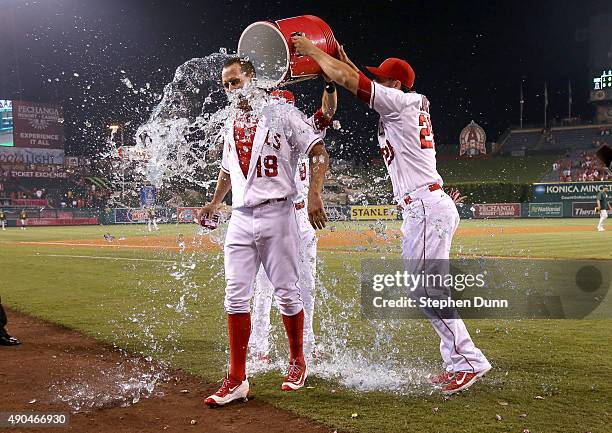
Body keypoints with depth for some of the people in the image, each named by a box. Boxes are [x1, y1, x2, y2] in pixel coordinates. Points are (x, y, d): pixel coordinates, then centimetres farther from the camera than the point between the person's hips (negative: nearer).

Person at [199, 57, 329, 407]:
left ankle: (298, 362, 23)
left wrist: (314, 195, -20)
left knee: (287, 293, 2)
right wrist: (215, 203, 16)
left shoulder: (283, 114, -1)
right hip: (240, 219, 6)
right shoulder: (231, 124, 19)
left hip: (277, 214, -5)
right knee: (236, 297, -1)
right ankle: (237, 380, 4)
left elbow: (319, 153, -7)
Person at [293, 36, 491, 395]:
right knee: (428, 290, 11)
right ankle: (458, 364, 15)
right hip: (427, 208, 10)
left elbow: (348, 80, -8)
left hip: (426, 208, -10)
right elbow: (362, 82, 35)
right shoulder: (408, 105, 19)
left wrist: (312, 50, 2)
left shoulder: (401, 101, -6)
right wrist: (342, 57, 28)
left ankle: (470, 362, -6)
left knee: (426, 290, -10)